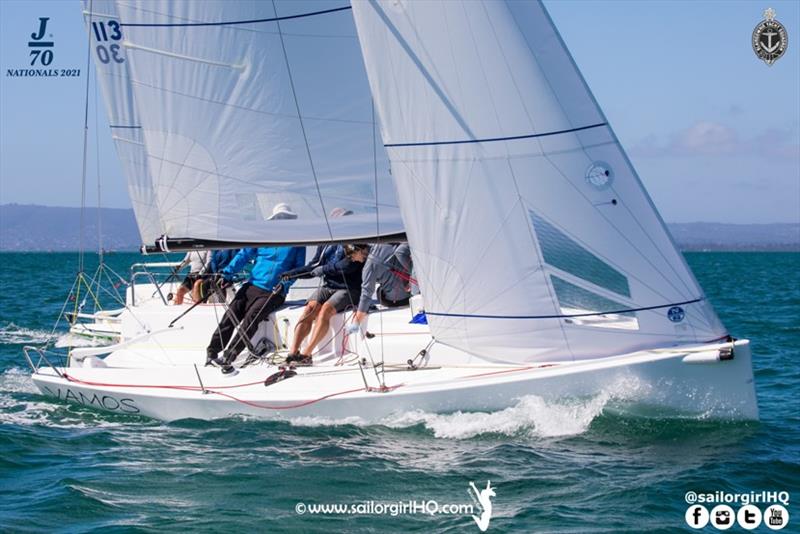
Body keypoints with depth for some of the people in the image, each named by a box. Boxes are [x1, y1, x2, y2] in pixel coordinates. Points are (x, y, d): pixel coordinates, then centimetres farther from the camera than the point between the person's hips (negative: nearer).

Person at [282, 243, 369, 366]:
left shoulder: (363, 251, -4)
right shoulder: (332, 248, 13)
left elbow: (347, 266, -19)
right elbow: (317, 268, 20)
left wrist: (324, 269, -14)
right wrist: (292, 273, 12)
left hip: (348, 290, -5)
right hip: (327, 286, 5)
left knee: (326, 309, -31)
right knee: (310, 307, -25)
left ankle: (306, 354, -36)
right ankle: (293, 352, -32)